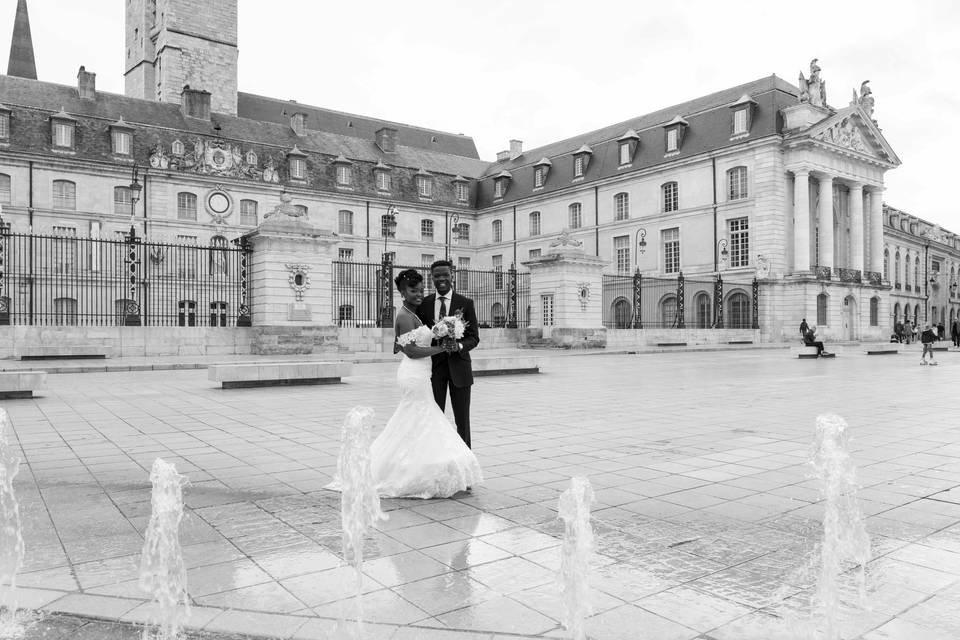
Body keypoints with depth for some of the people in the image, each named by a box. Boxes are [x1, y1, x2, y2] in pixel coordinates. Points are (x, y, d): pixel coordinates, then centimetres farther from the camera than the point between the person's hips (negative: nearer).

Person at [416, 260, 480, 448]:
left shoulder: (465, 303, -1)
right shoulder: (424, 304, 5)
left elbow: (474, 337, -4)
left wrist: (459, 346, -23)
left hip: (458, 366, -1)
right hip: (434, 367, 1)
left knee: (462, 420, 7)